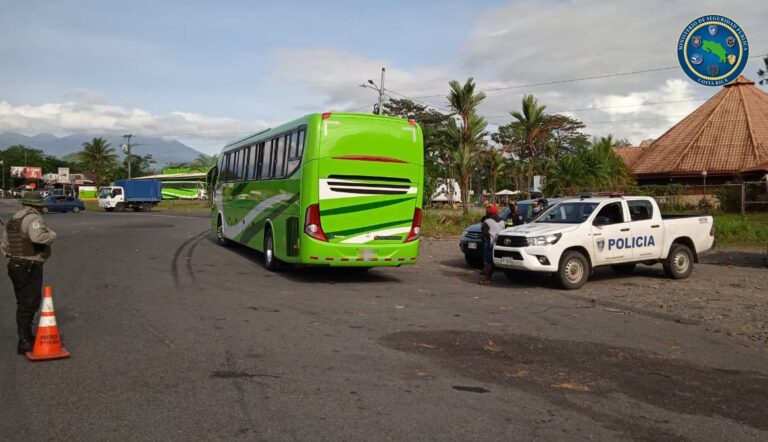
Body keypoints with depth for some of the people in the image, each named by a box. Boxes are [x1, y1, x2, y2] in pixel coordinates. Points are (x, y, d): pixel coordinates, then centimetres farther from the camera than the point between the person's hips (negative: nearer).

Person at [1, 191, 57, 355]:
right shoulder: (33, 218, -15)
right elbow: (38, 237, -34)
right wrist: (51, 234, -16)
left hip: (14, 265, 10)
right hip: (29, 267, -9)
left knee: (23, 303, 18)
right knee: (29, 304, -6)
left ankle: (26, 337, 29)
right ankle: (24, 342, -5)